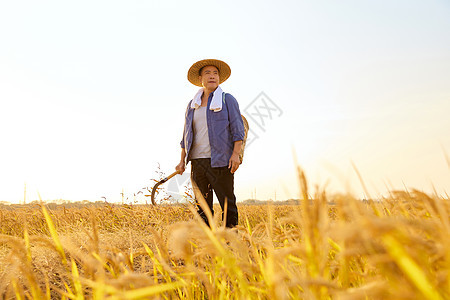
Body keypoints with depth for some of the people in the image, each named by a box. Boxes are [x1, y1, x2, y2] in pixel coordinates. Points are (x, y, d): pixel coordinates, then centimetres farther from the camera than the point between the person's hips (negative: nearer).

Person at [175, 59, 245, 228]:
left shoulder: (227, 100, 5)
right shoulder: (192, 105, 17)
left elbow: (238, 129, -1)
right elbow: (186, 135, 20)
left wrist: (236, 154, -12)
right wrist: (182, 160, 13)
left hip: (220, 161, -4)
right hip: (197, 161, 4)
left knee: (227, 204, -2)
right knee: (202, 206, 7)